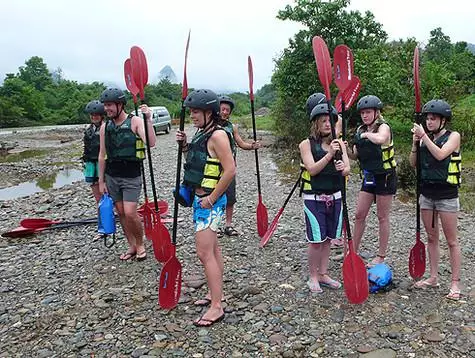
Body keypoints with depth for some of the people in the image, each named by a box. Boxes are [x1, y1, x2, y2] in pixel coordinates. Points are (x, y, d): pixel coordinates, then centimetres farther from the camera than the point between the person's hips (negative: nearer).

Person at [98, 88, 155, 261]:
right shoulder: (105, 126, 6)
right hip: (111, 177, 5)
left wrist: (148, 119, -29)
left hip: (131, 177, -5)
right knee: (121, 213, 9)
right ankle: (132, 246, 24)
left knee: (130, 213, -10)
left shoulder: (135, 121, -7)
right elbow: (102, 155, 11)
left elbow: (151, 143, -21)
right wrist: (101, 181, 10)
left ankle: (140, 244, 14)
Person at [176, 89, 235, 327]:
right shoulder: (201, 134, 12)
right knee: (212, 249, 17)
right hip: (200, 199, 10)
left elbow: (230, 170, -23)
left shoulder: (217, 135, -17)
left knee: (204, 253, -9)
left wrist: (211, 198, -18)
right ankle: (215, 293, 31)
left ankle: (216, 307, 0)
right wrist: (185, 146, 6)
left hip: (210, 202, -10)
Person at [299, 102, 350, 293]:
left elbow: (347, 169, 0)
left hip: (335, 197, 4)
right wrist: (329, 155, -27)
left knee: (327, 239, 12)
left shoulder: (339, 143, 5)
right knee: (316, 240, -1)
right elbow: (312, 169, -17)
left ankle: (323, 274, 27)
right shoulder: (306, 144, -6)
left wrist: (343, 168, -23)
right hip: (314, 198, -4)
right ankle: (313, 277, 17)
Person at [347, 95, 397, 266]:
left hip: (385, 177, -6)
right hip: (369, 177, 6)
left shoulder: (383, 127, -13)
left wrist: (367, 134, -21)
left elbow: (380, 139, -39)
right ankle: (353, 251, 20)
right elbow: (355, 155, 6)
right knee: (359, 215, 8)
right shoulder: (361, 129, 7)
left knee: (382, 217, 4)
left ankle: (381, 256, 17)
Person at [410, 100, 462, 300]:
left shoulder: (453, 136, -5)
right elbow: (413, 163, 4)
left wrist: (424, 136, -21)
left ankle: (455, 283, 11)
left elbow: (440, 154, -22)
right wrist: (415, 143, -8)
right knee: (431, 238, 12)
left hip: (446, 195, -5)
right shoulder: (426, 138, 7)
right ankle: (433, 278, 22)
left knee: (452, 241, 2)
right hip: (426, 194, 5)